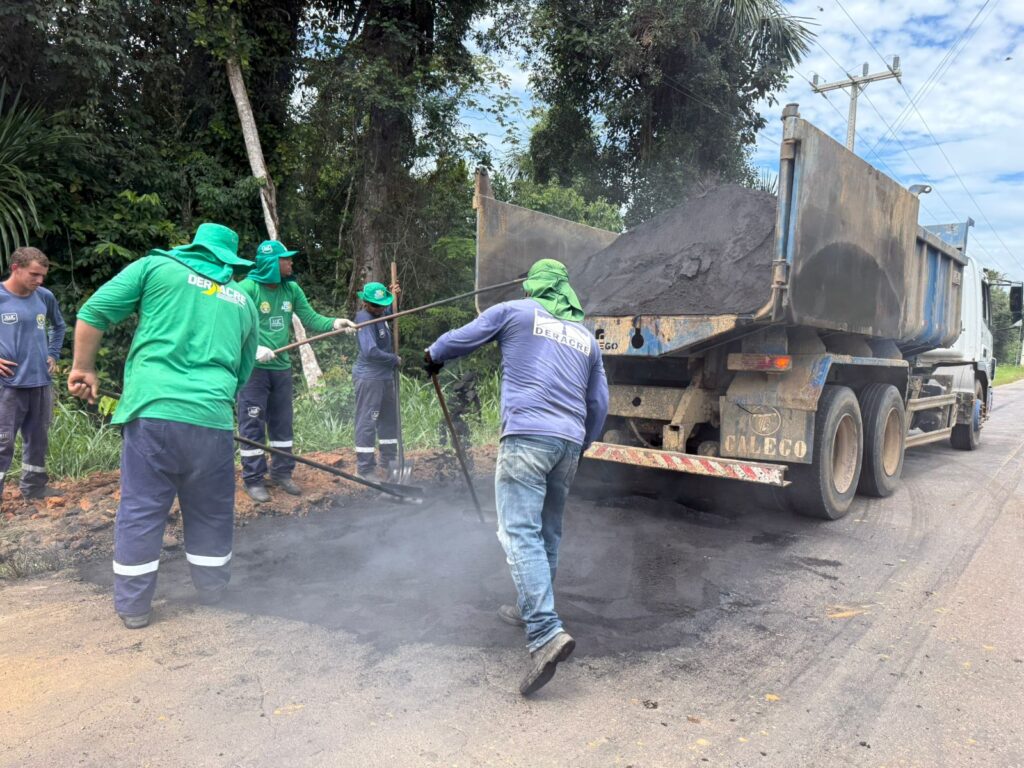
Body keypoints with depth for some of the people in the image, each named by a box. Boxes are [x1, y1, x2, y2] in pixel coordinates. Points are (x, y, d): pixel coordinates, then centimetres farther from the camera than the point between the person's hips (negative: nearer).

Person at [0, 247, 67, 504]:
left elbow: (58, 325, 24)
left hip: (41, 382, 5)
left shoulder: (45, 297, 4)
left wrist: (53, 354, 13)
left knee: (38, 438, 15)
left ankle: (34, 485, 29)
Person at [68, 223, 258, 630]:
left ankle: (132, 606, 19)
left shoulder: (156, 266, 9)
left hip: (153, 410, -2)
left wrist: (83, 368, 13)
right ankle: (212, 590, 33)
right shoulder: (243, 302, 18)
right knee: (211, 513, 18)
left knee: (139, 511, 10)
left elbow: (93, 312, 2)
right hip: (213, 417, 2)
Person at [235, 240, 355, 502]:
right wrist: (253, 348, -34)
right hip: (253, 369, -6)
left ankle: (282, 473, 27)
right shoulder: (246, 288, -13)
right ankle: (253, 479, 10)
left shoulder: (291, 289, 6)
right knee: (253, 425, 0)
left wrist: (333, 323, -15)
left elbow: (310, 318, 3)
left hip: (281, 368, 7)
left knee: (282, 422, 14)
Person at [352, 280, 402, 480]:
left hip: (385, 375, 10)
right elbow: (370, 351, -29)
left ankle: (389, 461, 30)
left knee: (389, 419, 17)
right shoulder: (364, 319, -19)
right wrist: (395, 360, -15)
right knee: (367, 422, -3)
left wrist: (396, 296, 8)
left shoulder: (380, 313, 5)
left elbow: (392, 311, 30)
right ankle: (365, 467, 4)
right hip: (369, 378, -10)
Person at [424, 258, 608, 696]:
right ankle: (532, 610, 32)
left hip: (526, 435, -6)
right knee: (548, 532, 18)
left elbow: (462, 339, 13)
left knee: (520, 532, -10)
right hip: (568, 442, 6)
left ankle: (546, 633, -21)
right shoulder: (585, 336, 22)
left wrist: (433, 356, 35)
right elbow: (599, 405, 22)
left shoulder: (516, 312, 8)